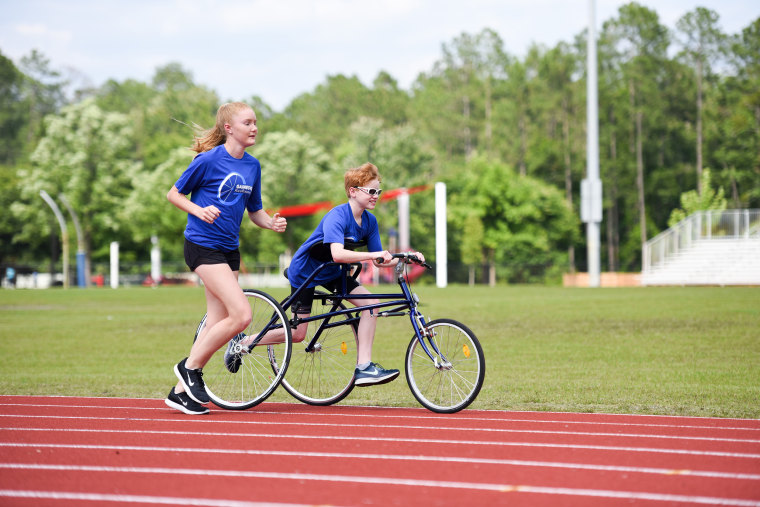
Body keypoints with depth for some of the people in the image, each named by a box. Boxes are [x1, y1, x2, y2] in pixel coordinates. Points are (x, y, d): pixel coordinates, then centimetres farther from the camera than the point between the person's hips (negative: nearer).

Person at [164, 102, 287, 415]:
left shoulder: (252, 166, 9)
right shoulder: (209, 160, -11)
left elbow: (254, 211, 15)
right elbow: (174, 194, -4)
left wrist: (272, 223, -5)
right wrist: (200, 210, -20)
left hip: (229, 248, 8)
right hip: (202, 245, -8)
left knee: (218, 324, 6)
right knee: (241, 314, -18)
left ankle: (181, 391, 14)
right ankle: (190, 366, -1)